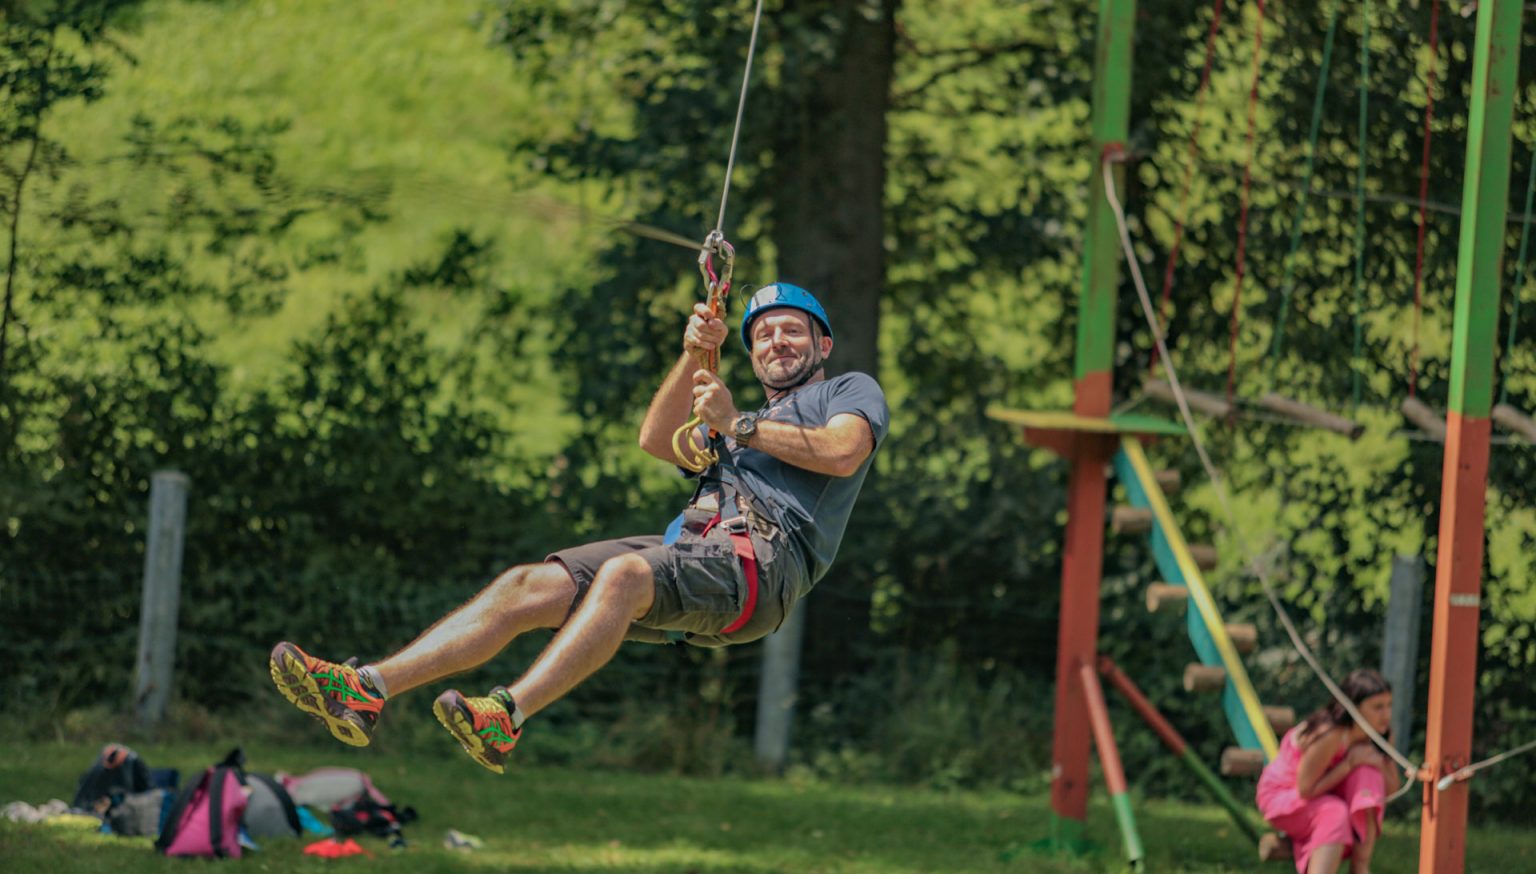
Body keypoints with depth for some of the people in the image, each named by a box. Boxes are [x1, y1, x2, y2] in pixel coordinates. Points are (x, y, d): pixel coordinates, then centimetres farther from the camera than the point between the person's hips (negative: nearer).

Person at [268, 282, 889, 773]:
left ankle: (507, 719, -55)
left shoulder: (852, 391, 22)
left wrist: (739, 426, -4)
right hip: (689, 548, 7)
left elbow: (843, 454, -3)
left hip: (764, 560, -7)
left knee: (625, 573, -36)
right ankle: (365, 691, -27)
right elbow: (657, 441, 19)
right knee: (528, 586, -13)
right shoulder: (734, 427, 41)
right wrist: (693, 357, 5)